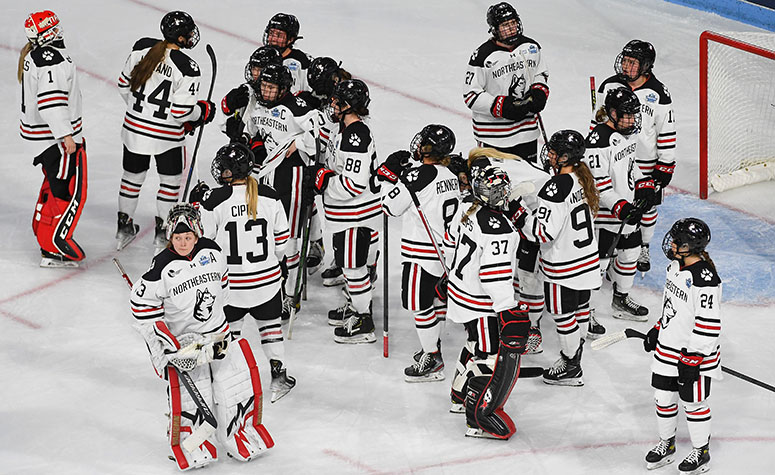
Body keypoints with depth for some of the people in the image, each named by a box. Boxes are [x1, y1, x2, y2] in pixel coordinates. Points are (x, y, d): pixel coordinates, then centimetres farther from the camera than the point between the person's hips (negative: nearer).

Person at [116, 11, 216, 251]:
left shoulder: (141, 48, -7)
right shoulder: (187, 68, -22)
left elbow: (124, 84, 4)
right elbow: (182, 111, -21)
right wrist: (203, 110, -1)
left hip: (134, 127, 5)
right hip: (166, 136, -5)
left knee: (133, 175, 22)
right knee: (170, 179, 17)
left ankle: (124, 226, 32)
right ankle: (162, 230, 23)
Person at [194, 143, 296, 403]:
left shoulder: (214, 200, -17)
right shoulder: (269, 197, -6)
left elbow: (202, 238, -8)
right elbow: (281, 238, 4)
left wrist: (196, 205, 7)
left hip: (230, 282, -2)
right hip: (267, 279, 2)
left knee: (229, 328, 16)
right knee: (270, 323, 21)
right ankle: (278, 374, 20)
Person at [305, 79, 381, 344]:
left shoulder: (355, 137, -26)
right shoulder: (348, 130, 8)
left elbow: (356, 184, -30)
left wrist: (323, 180, -22)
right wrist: (322, 168, 7)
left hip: (356, 216, -11)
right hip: (346, 215, 11)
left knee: (354, 264, -2)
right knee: (348, 261, 23)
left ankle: (363, 323, 7)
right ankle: (356, 305, 38)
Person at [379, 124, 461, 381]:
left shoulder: (419, 175, -20)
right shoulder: (450, 176, 7)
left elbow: (390, 206, -15)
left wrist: (391, 174, -6)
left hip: (422, 253, -9)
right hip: (442, 249, 9)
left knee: (419, 303, -2)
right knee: (435, 298, 20)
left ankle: (432, 361, 3)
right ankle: (433, 346, 33)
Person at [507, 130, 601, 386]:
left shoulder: (557, 187, -28)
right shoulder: (583, 178, -1)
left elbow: (544, 232, -29)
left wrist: (517, 212, -25)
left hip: (564, 265, -9)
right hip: (587, 258, 9)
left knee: (562, 312, 7)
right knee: (579, 307, 21)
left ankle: (570, 367, 19)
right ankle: (575, 354, 37)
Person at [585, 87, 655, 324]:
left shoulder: (628, 132, 4)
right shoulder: (598, 140, -25)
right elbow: (598, 184, -25)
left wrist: (644, 184, 9)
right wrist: (620, 207, -28)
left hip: (628, 208, 9)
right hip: (603, 214, -9)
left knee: (630, 251, 19)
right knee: (599, 259, -3)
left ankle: (621, 300, 37)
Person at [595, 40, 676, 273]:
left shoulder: (659, 94, -12)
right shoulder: (609, 86, -4)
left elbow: (667, 132, -6)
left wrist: (666, 165, -6)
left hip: (646, 164, -2)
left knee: (647, 207, 11)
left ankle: (643, 248, 31)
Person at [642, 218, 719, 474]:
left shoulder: (705, 279, -27)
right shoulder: (676, 265, 2)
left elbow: (709, 324, -25)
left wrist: (693, 358, -22)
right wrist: (657, 329, 22)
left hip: (695, 353, -8)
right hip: (667, 348, 8)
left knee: (693, 402, 7)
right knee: (663, 397, 17)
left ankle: (701, 452, 26)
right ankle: (666, 444, 37)